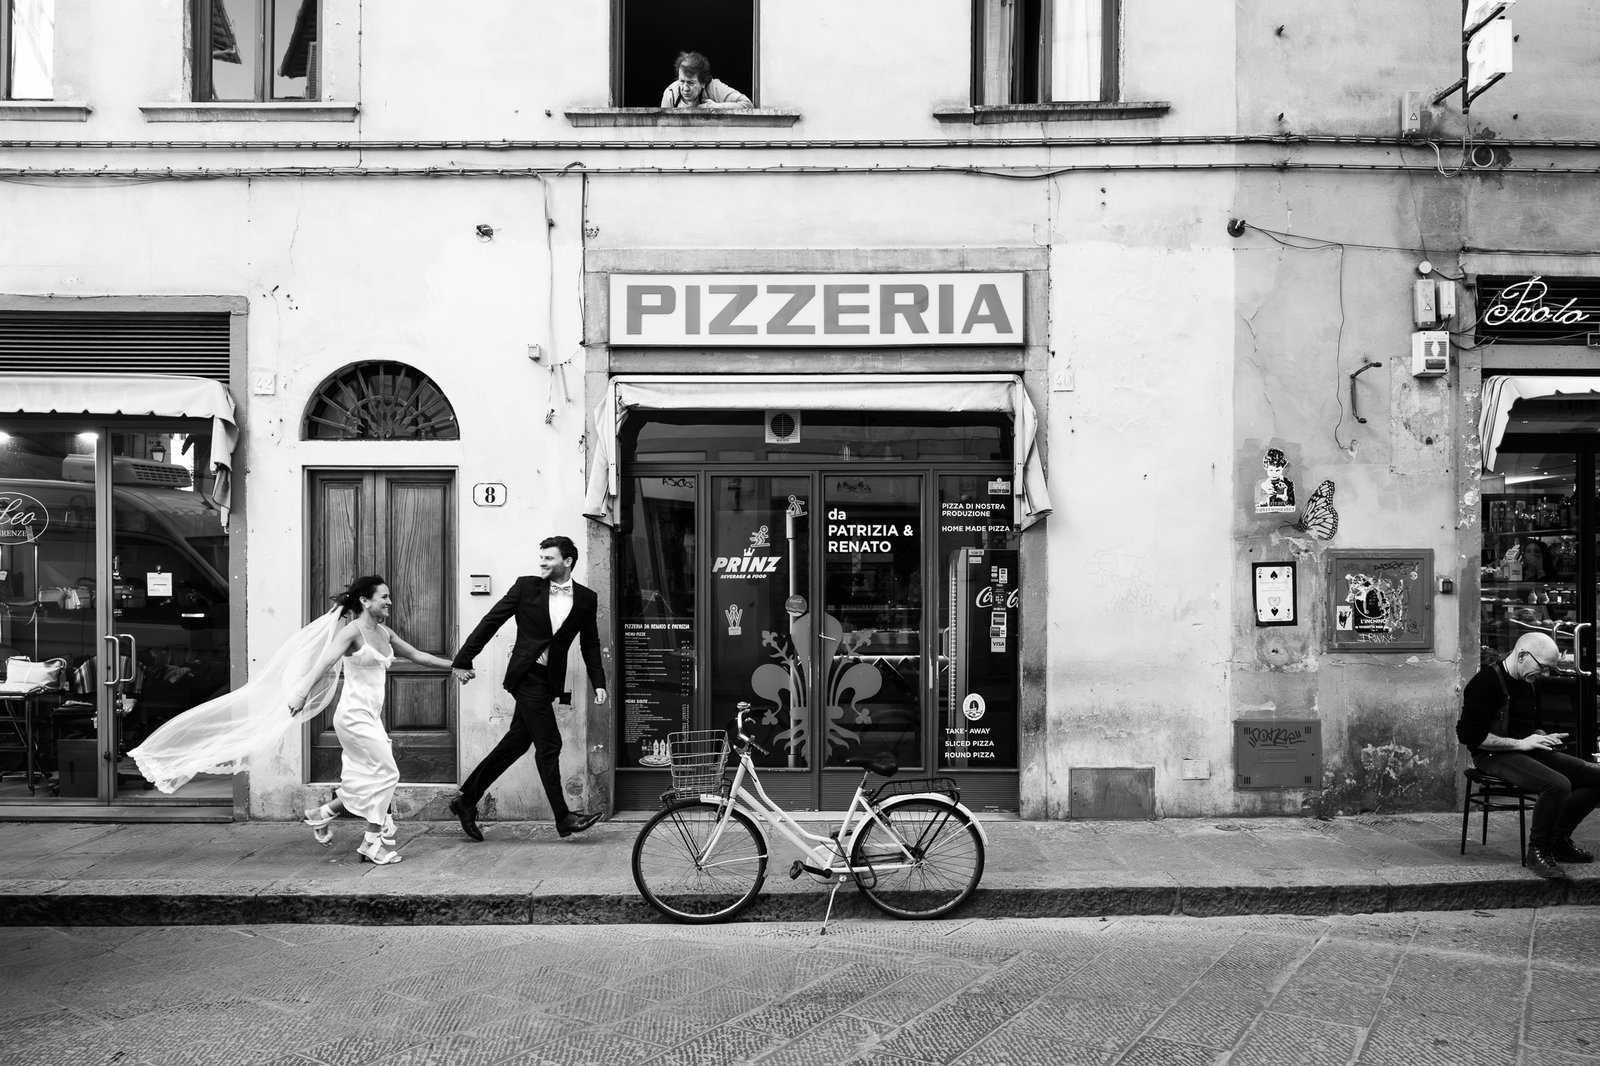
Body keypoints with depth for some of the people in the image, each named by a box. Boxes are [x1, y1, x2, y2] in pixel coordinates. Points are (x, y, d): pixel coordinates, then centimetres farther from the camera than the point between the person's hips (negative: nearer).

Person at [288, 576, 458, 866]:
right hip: (354, 715, -8)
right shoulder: (352, 631, -13)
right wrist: (302, 692, -40)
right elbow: (325, 661, -27)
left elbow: (416, 655, 21)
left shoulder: (384, 633, 10)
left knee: (367, 783, 8)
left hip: (371, 716, 8)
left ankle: (321, 814, 22)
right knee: (386, 773, -5)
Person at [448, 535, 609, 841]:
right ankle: (562, 817, 1)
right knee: (549, 744, -6)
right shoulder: (527, 587, -2)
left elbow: (590, 644, 12)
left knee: (516, 743, 10)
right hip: (527, 675, -4)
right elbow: (491, 621, 1)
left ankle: (466, 801, 24)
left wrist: (598, 683, 4)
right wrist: (463, 660, -1)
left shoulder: (586, 599, 6)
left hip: (550, 680, 4)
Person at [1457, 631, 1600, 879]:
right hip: (1496, 756, -10)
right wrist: (1520, 743, -20)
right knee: (1557, 784, -32)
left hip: (1527, 751, 10)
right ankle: (1538, 852, -12)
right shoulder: (1487, 682, -17)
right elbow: (1468, 735, -23)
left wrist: (1543, 738, 6)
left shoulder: (1527, 684, 14)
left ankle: (1559, 840, 10)